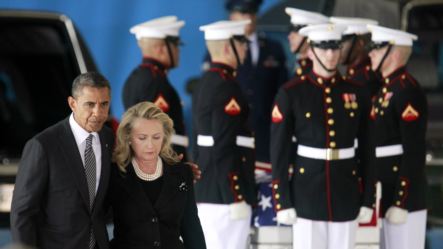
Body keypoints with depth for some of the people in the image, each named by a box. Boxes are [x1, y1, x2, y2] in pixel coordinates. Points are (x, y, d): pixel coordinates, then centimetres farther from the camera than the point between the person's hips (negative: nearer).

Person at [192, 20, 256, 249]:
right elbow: (224, 149, -21)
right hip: (225, 192, -10)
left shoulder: (205, 83, 14)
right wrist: (236, 198, -20)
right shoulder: (226, 87, -16)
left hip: (205, 190, 10)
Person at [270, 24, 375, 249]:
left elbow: (367, 150, 7)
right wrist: (282, 202, -8)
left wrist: (368, 199, 4)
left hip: (346, 195, 3)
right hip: (307, 196, -2)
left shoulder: (356, 94, 5)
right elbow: (279, 151, -3)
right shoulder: (291, 93, -3)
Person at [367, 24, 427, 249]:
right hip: (385, 193, 10)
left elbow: (415, 152, -20)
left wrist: (401, 203, -22)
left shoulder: (408, 92, -16)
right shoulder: (385, 89, 14)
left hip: (404, 195, -10)